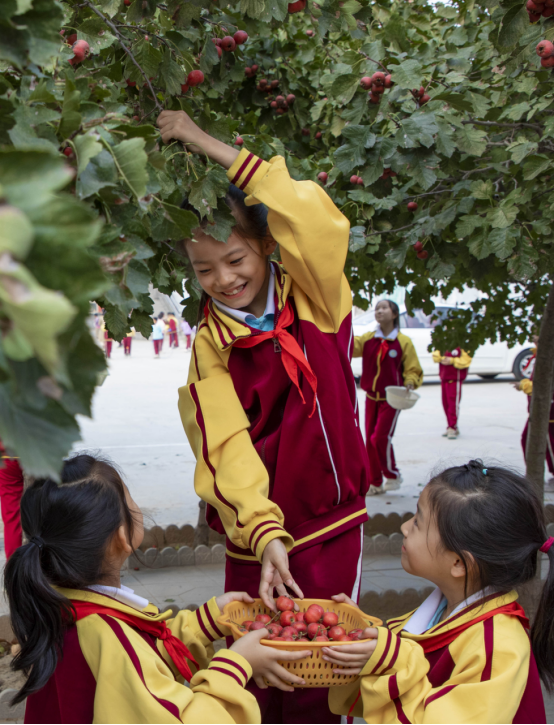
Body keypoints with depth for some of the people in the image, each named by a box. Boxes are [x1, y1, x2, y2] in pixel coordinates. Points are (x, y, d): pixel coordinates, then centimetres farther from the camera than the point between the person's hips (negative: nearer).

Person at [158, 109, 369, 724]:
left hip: (329, 527, -1)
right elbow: (227, 448, -11)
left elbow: (315, 219, -22)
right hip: (254, 534, 2)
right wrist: (265, 535, -26)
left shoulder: (314, 300, -4)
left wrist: (207, 144, -19)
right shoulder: (210, 344, -1)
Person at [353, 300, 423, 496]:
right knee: (370, 439, 7)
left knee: (381, 437, -11)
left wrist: (410, 384, -20)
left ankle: (392, 475, 13)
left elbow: (413, 370, -1)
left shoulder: (404, 342, -6)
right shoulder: (368, 339, 3)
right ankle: (375, 483, 19)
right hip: (371, 397, 4)